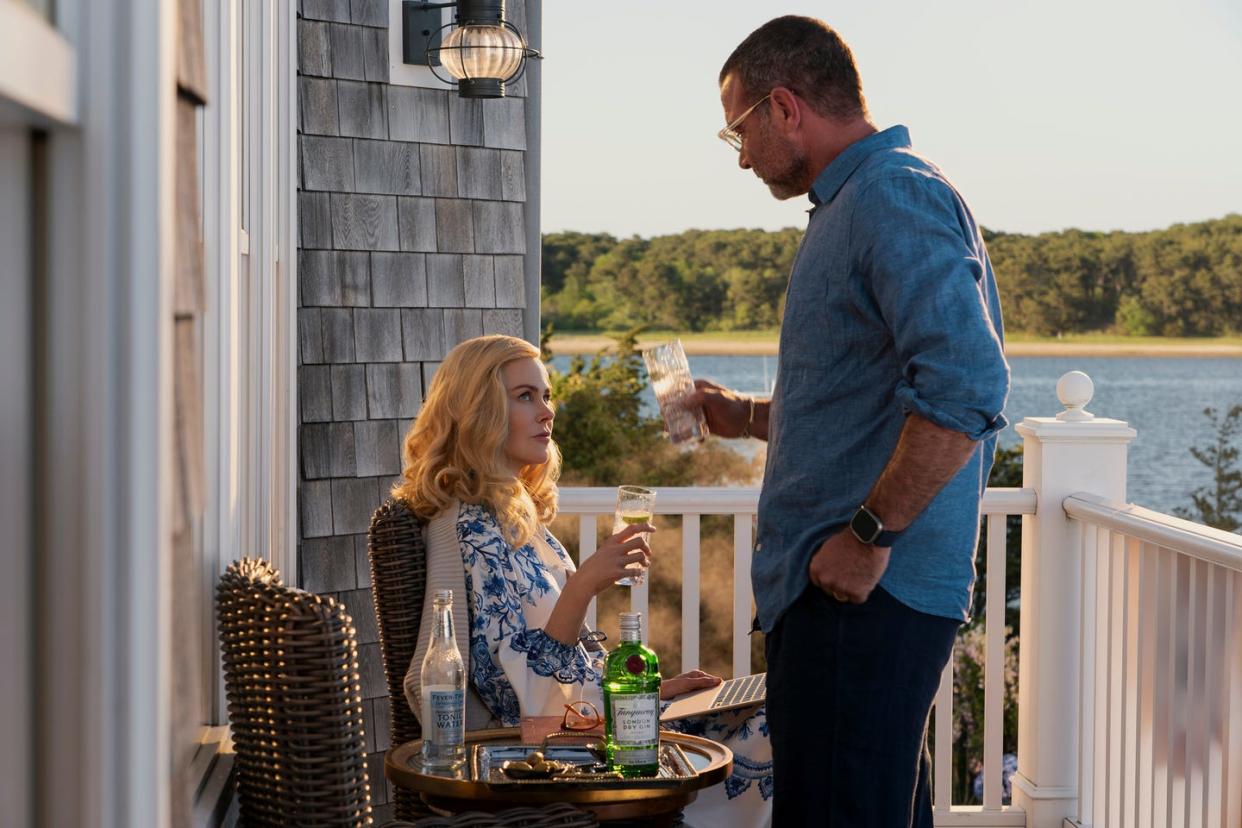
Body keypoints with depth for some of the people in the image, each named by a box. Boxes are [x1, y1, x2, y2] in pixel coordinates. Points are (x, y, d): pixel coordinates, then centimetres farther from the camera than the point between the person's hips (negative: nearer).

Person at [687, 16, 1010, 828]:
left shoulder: (895, 196, -13)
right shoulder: (855, 204, 22)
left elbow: (965, 387, -26)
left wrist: (870, 534, -23)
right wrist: (748, 416, 27)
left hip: (866, 592, -11)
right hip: (838, 588, 11)